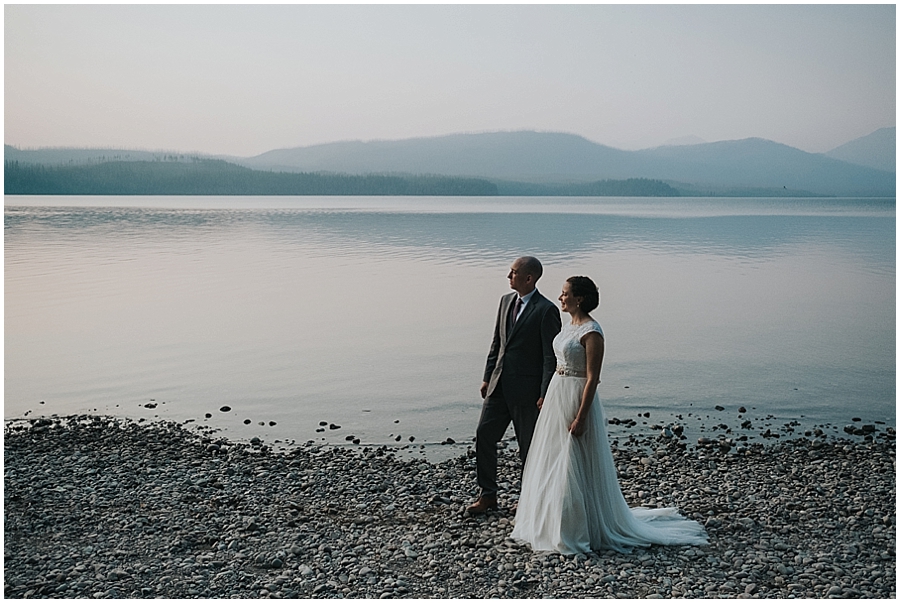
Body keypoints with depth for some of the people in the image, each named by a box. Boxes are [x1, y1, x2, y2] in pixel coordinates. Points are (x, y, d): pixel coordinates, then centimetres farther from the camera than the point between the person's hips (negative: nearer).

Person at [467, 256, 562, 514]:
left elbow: (551, 356, -14)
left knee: (529, 447, 6)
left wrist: (545, 395, -17)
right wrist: (487, 377, 13)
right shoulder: (506, 301, 8)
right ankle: (488, 495, 19)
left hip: (527, 389, -7)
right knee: (484, 435, 6)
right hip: (499, 385, 7)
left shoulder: (546, 310, -14)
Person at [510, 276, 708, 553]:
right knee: (553, 463, 16)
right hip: (557, 396, 10)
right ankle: (555, 522, 30)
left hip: (577, 399, -10)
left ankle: (579, 530, 9)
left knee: (574, 466, -3)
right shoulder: (569, 326, 10)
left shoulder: (591, 332, -17)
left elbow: (592, 378, -19)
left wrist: (580, 418, -22)